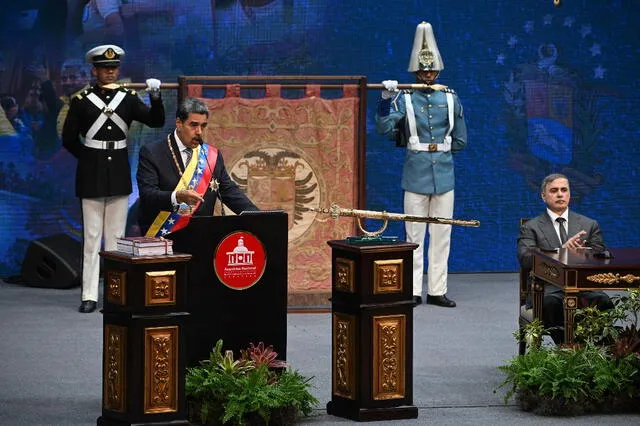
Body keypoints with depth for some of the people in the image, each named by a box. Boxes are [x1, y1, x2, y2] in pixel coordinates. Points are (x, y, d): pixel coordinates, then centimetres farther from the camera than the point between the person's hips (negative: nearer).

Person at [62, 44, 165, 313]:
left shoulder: (128, 99, 5)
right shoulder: (82, 100, -1)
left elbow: (156, 121, -3)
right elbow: (69, 139, 3)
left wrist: (155, 97, -18)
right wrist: (90, 159, 2)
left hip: (119, 174, 2)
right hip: (91, 175, -2)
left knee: (117, 235, 5)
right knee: (92, 236, -1)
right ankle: (89, 296, 1)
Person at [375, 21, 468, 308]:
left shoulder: (450, 99, 7)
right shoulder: (404, 99, -1)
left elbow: (460, 141, 13)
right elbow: (383, 128, -16)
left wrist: (439, 149, 7)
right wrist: (386, 98, -26)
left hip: (444, 173, 3)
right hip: (415, 174, -3)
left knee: (441, 234, 5)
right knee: (414, 234, 1)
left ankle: (437, 290, 10)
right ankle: (413, 291, 4)